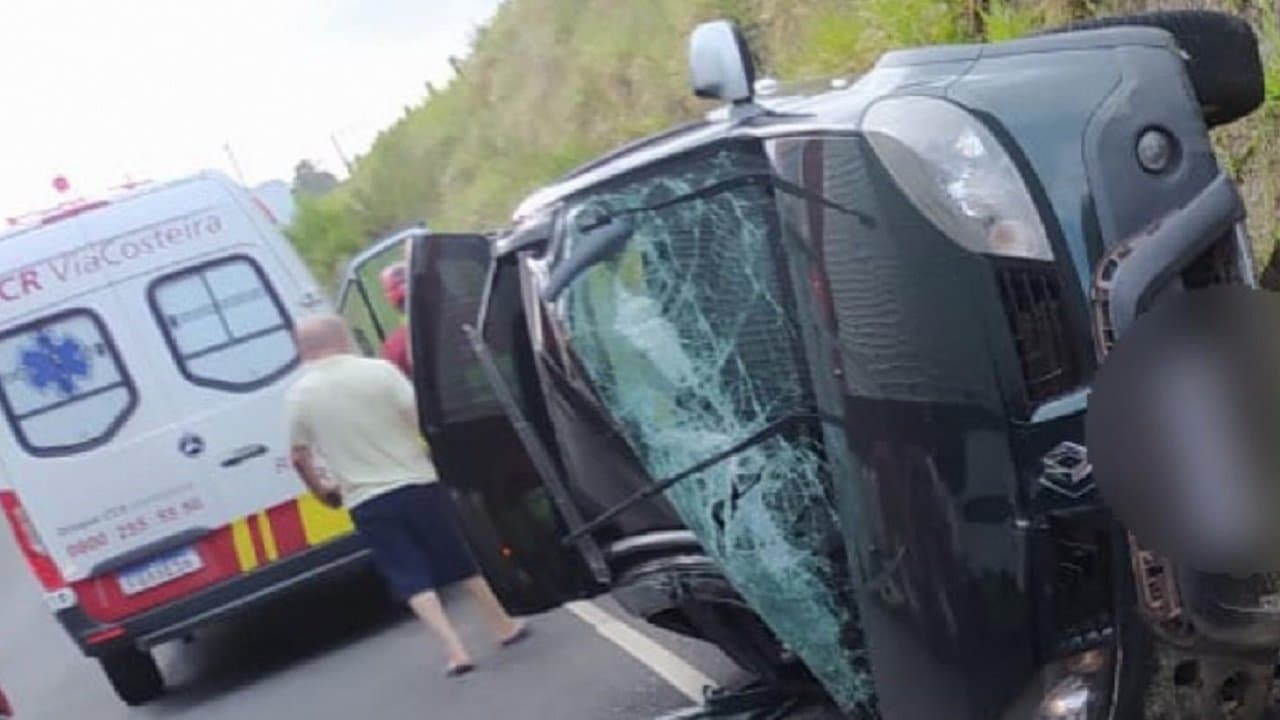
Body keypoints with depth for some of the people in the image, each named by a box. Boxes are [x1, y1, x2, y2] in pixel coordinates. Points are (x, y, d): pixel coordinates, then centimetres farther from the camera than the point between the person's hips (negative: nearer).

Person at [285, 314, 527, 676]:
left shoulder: (298, 395, -2)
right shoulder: (378, 370, -8)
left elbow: (300, 457, 4)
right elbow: (423, 418, -9)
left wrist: (321, 490, 23)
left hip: (366, 503, 0)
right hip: (417, 485, 0)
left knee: (411, 579, 7)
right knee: (461, 560, 16)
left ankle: (456, 652, -1)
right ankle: (505, 626, 30)